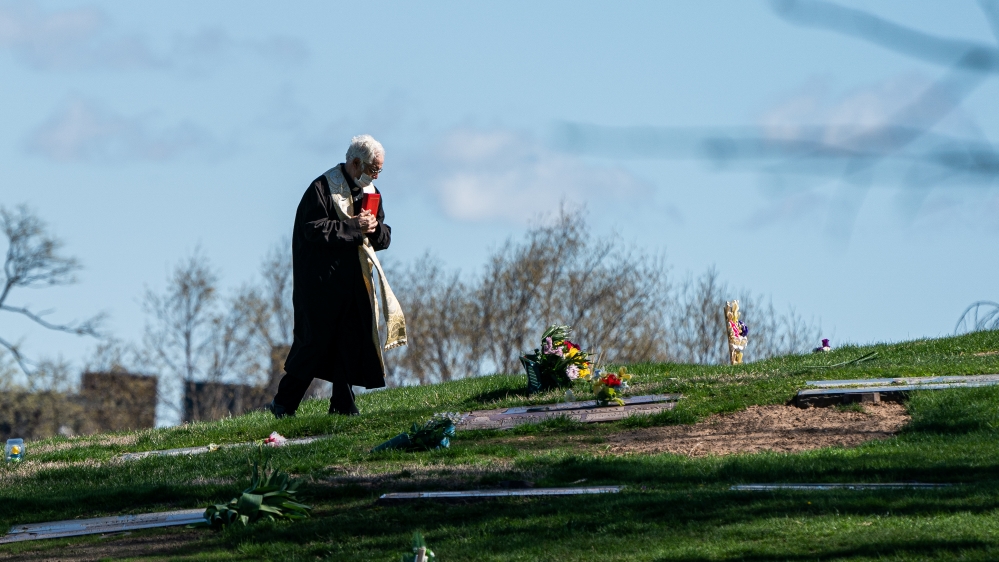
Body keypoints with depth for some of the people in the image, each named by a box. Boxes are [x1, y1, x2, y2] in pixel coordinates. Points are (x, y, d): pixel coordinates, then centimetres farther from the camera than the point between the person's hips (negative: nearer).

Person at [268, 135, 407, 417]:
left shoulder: (370, 192, 13)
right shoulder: (323, 188, -9)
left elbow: (384, 237, 14)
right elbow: (315, 229, -20)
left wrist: (374, 228, -9)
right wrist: (353, 226, -19)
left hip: (355, 281, 7)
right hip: (322, 281, -7)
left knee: (352, 341, 1)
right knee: (316, 341, -5)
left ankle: (342, 405, 6)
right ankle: (283, 403, 4)